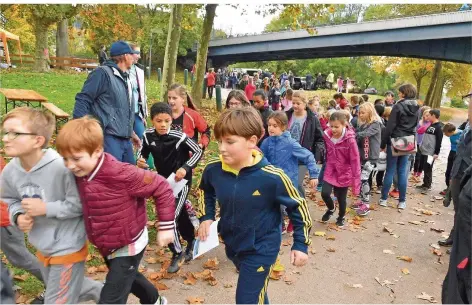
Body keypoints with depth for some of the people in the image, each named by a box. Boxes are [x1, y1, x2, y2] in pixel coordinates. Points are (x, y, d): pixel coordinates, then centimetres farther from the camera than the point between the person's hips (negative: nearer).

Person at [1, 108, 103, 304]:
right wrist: (18, 217, -10)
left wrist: (45, 208, -25)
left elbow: (80, 204, -23)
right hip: (43, 247, 8)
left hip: (68, 248, -8)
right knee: (71, 288, 29)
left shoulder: (61, 167, -30)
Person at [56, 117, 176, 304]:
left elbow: (161, 188, -25)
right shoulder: (80, 174, -10)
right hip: (107, 247, 8)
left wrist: (166, 227, -20)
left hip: (128, 246, -8)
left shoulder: (120, 174, -32)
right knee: (129, 278, 31)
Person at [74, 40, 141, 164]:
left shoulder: (124, 78, 19)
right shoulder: (103, 73, -8)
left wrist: (131, 132, 31)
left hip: (125, 140, 9)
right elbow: (82, 101, -13)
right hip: (108, 138, -9)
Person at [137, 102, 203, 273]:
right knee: (180, 214, 20)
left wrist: (186, 168, -28)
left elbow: (198, 151, -16)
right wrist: (141, 161, -17)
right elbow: (143, 153, 5)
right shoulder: (149, 135, -11)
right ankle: (191, 241, 45)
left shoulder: (179, 136, -24)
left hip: (181, 180, -5)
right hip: (163, 180, 5)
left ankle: (177, 253, 10)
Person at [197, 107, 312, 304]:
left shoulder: (272, 177, -28)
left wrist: (301, 244, -9)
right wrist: (206, 217, -4)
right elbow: (206, 191, 10)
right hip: (232, 244, 5)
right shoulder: (213, 170, -15)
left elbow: (298, 207, -13)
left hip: (261, 250, -5)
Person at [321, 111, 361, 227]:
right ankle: (331, 208, 24)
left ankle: (341, 217, 38)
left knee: (341, 198, 8)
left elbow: (355, 160, -17)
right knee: (324, 193, -10)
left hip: (344, 172, -3)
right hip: (330, 171, 3)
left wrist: (356, 181, -17)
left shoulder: (350, 139, -20)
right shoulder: (327, 135, -8)